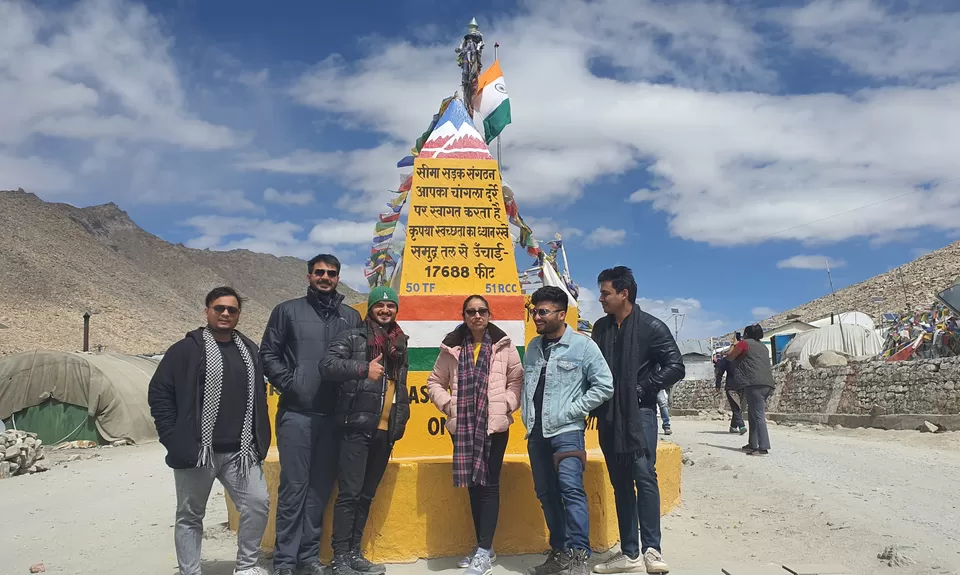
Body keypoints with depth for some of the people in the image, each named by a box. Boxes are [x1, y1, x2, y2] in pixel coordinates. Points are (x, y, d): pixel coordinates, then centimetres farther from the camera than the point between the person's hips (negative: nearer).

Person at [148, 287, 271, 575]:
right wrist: (173, 438, -8)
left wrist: (260, 440, 10)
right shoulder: (186, 349, -3)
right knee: (190, 516, 8)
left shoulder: (249, 350, 12)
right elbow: (158, 393, -4)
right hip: (196, 451, -3)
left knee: (258, 504, -4)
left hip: (240, 452, 4)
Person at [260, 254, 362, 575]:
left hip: (334, 416, 3)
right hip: (296, 414, -3)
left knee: (321, 487, 9)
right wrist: (289, 384, -9)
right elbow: (268, 354, 2)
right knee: (294, 486, -1)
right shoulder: (288, 311, 5)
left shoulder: (352, 317, 11)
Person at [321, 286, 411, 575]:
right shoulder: (352, 337, -1)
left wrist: (401, 417, 14)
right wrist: (363, 369, -22)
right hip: (357, 427, -6)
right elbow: (327, 365, -14)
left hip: (386, 430, 6)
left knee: (367, 493, 12)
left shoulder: (400, 343, 16)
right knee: (350, 492, -5)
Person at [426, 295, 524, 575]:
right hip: (463, 426, 3)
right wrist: (448, 405, -3)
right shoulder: (452, 347, 4)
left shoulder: (503, 345, 0)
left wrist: (507, 405, -9)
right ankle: (484, 547, 23)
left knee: (488, 484, -1)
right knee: (473, 484, 10)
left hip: (495, 425, -2)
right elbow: (435, 382, 10)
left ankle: (485, 552, 5)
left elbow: (517, 380, 3)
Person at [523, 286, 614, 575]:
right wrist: (527, 418, 7)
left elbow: (605, 385, -9)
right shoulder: (533, 346, 12)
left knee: (571, 489, -17)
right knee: (546, 494, 11)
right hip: (536, 433, 6)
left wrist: (571, 411, -12)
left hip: (566, 431, -6)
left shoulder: (583, 345, -6)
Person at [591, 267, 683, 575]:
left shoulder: (651, 327, -5)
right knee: (621, 483, 8)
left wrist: (642, 389, -10)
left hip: (639, 413, -5)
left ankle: (651, 549, -4)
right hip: (609, 416, 5)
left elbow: (675, 367, -8)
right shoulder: (600, 328, 10)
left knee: (644, 474, -13)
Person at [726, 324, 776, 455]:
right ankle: (752, 444, 20)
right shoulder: (762, 346, 25)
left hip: (755, 384, -8)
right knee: (752, 414, 16)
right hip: (767, 384, 8)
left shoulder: (744, 343, 3)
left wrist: (733, 346, 28)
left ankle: (763, 447, -17)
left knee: (758, 415, -11)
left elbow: (730, 357, 11)